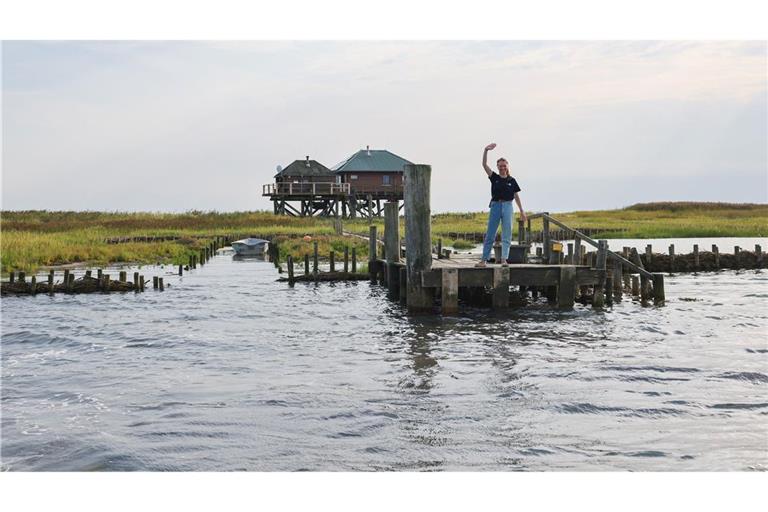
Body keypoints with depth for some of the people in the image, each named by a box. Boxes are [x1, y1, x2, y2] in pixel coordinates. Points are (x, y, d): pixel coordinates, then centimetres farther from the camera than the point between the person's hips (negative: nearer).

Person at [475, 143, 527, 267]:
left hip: (508, 207, 0)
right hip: (495, 206, 0)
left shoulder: (512, 181, 7)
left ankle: (504, 259, -3)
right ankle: (484, 260, 3)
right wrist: (486, 151, -17)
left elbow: (516, 196, 11)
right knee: (490, 235, 1)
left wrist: (522, 212, 10)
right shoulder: (494, 177, 6)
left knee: (506, 235, -3)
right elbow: (484, 165, -4)